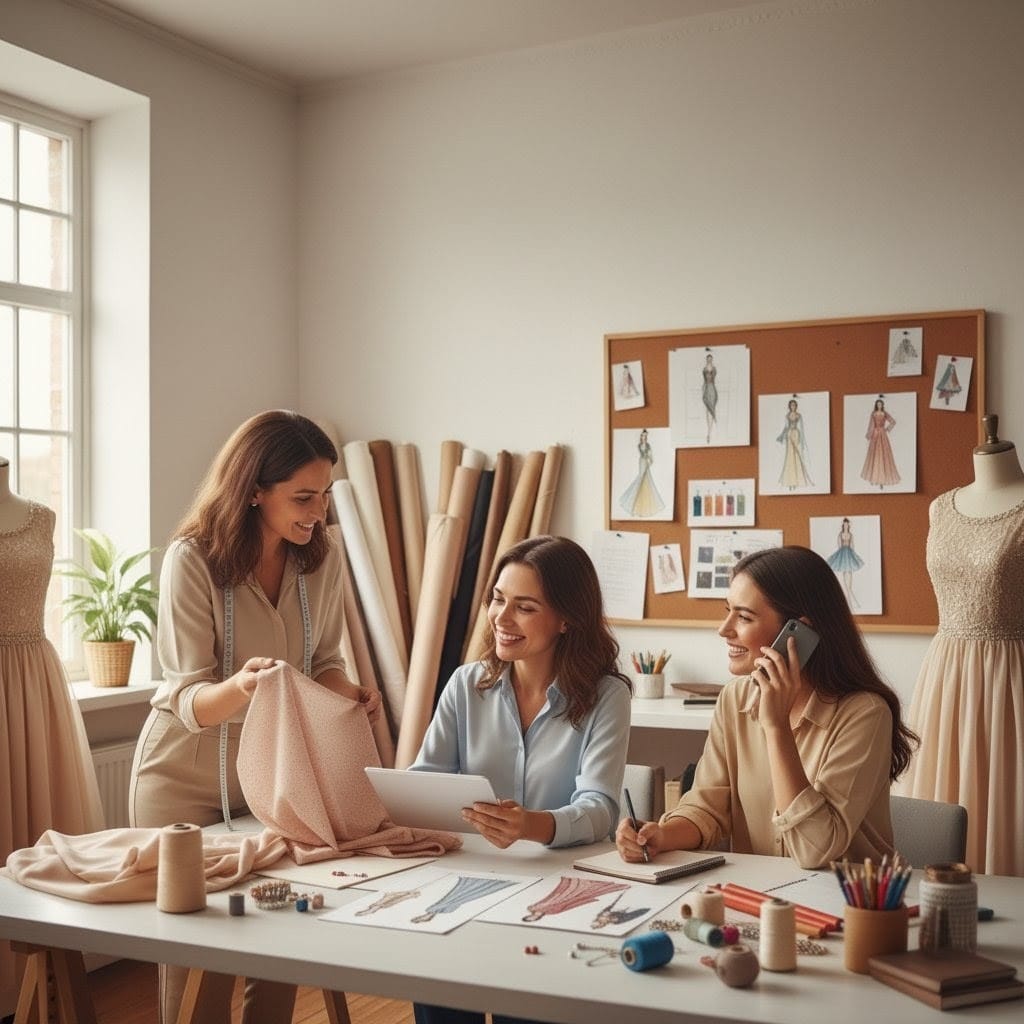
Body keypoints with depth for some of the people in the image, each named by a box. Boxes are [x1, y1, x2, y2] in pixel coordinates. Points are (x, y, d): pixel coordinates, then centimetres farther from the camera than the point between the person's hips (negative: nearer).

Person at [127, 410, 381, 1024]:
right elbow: (191, 703, -20)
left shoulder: (323, 557, -7)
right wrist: (241, 687, -41)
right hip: (188, 777, -3)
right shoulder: (193, 559, -19)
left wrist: (349, 692, -16)